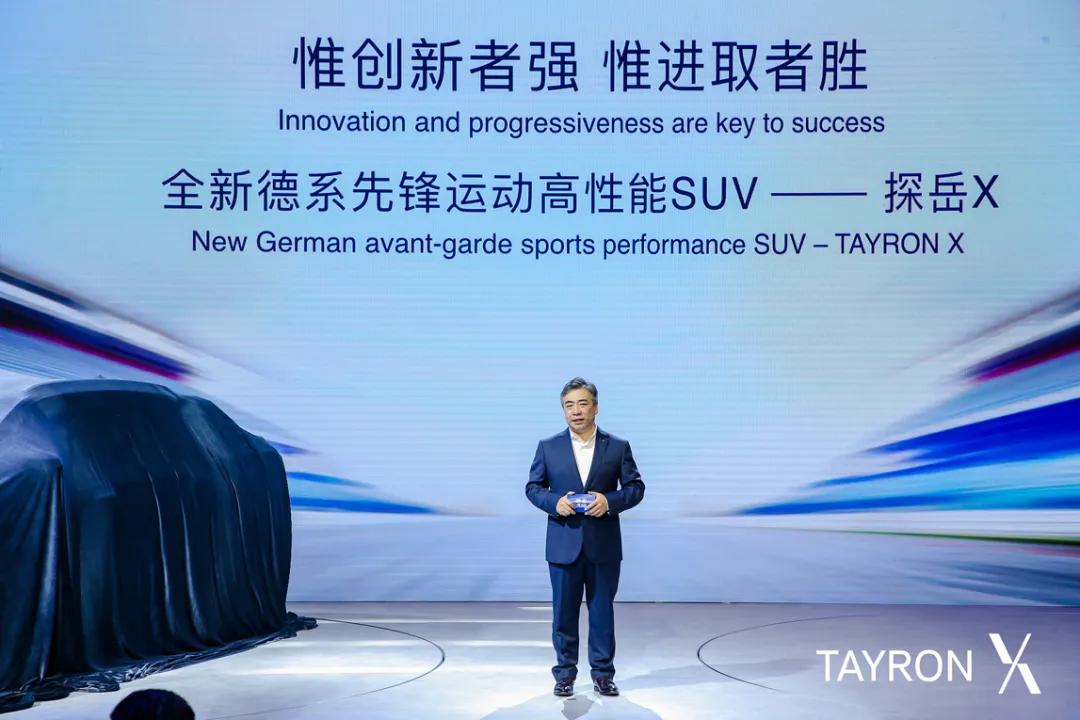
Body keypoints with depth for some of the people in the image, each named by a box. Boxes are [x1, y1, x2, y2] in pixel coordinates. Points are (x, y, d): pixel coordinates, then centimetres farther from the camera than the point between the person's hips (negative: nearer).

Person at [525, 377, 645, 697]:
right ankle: (565, 673, 17)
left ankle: (603, 674, 17)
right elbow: (533, 487, 7)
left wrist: (610, 500, -15)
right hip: (564, 543, 0)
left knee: (602, 610, 7)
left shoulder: (618, 447, 2)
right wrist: (554, 502, -13)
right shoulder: (548, 447, 3)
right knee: (564, 611, 6)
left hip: (604, 545, 0)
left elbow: (636, 487, 3)